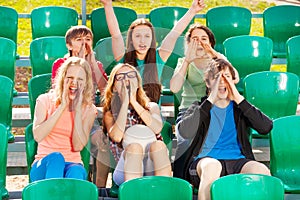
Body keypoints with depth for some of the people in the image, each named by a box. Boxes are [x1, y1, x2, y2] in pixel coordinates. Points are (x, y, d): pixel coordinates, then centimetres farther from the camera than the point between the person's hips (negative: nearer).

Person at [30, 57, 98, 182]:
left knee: (75, 171, -35)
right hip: (44, 166, -1)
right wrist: (62, 106, -10)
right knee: (55, 157, -36)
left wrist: (77, 110, -8)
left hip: (73, 164, 1)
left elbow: (78, 146, -5)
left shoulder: (88, 109, 10)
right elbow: (38, 136, -11)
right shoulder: (45, 100, 7)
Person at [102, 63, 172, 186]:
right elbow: (116, 137, -8)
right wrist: (125, 103, -2)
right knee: (134, 147, -32)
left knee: (158, 145, -30)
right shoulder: (110, 112, 16)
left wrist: (134, 102, 0)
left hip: (152, 167, 2)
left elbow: (157, 128, -3)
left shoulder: (151, 107, 22)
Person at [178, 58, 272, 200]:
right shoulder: (199, 107, 15)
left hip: (237, 161, 2)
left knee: (261, 170, -31)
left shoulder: (239, 108, 19)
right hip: (204, 160, -2)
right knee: (212, 166, -38)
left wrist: (239, 99, -2)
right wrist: (210, 100, -6)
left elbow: (266, 127, 1)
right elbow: (185, 132, -7)